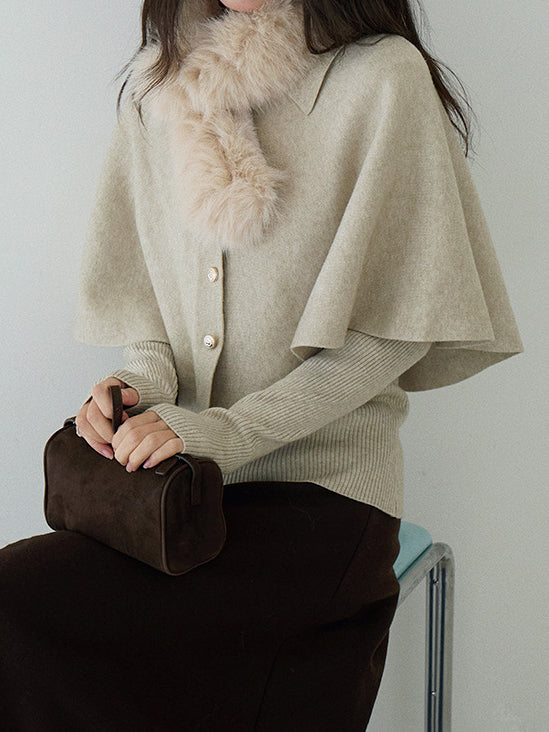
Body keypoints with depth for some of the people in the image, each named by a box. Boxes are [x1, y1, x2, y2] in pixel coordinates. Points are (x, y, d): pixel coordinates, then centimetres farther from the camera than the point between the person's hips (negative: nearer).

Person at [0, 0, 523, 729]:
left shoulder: (382, 75, -7)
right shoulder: (156, 86, 11)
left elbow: (395, 327, -9)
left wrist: (226, 432, -16)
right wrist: (143, 381, -5)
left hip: (320, 496, -4)